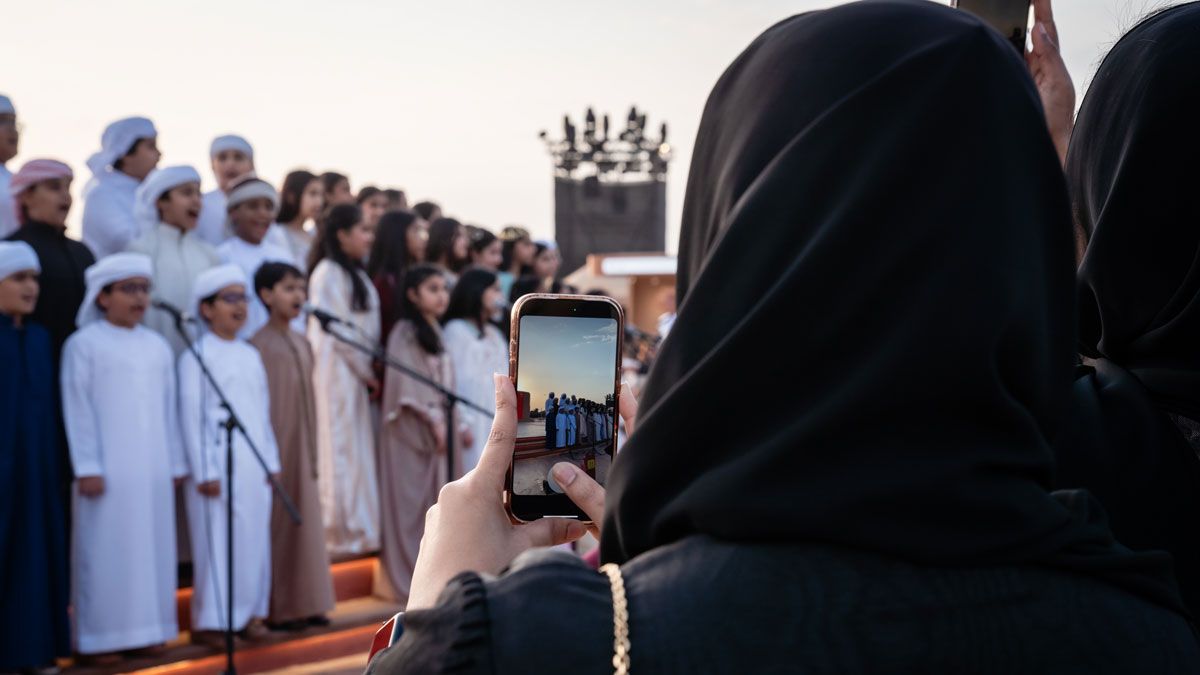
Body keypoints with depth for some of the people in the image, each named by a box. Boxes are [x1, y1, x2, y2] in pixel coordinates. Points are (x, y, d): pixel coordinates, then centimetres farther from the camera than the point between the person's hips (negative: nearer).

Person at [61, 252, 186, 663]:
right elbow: (78, 410, -6)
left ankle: (145, 630, 16)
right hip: (108, 471, -5)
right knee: (106, 550, -2)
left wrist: (176, 464, 13)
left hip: (153, 471, 5)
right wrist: (87, 468, -10)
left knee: (152, 547, 7)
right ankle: (98, 637, 4)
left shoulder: (158, 347, 12)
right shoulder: (84, 344, -4)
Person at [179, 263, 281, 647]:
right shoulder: (197, 356, -6)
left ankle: (249, 613, 16)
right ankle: (209, 621, 2)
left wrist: (272, 460, 15)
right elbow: (192, 417, -9)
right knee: (216, 542, -5)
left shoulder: (251, 355, 14)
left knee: (256, 539, 7)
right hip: (218, 466, -6)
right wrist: (204, 471, -13)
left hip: (254, 467, 6)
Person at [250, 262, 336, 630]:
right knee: (277, 522, -3)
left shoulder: (302, 344, 11)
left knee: (306, 520, 9)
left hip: (302, 447, 7)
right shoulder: (259, 345, -11)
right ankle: (277, 609, 4)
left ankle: (305, 604, 16)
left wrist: (312, 452, 15)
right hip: (275, 445, -7)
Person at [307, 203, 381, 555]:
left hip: (356, 372, 9)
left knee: (357, 449, 9)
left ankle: (358, 530, 13)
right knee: (339, 449, -5)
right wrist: (368, 373, -8)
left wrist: (369, 371, 4)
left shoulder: (355, 274, 17)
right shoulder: (329, 273, -11)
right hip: (336, 371, -9)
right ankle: (341, 532, -1)